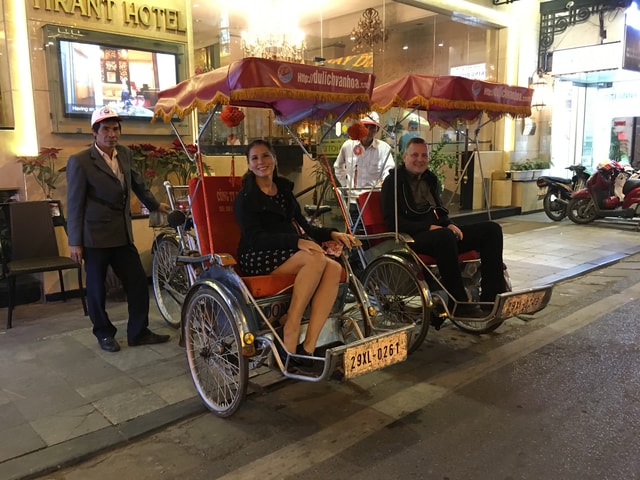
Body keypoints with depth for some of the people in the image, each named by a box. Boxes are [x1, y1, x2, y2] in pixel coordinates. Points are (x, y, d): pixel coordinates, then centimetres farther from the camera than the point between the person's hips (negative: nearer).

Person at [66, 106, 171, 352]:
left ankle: (138, 332, 19)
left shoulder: (125, 154, 6)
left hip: (122, 234, 5)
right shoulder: (79, 161, -10)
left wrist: (155, 204, 33)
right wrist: (75, 242, -8)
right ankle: (104, 334, 26)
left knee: (138, 282, 5)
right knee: (97, 287, 8)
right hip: (95, 236, -5)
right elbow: (74, 204, -8)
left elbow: (138, 184, 24)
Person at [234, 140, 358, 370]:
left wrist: (331, 233, 2)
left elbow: (304, 226, 21)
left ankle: (308, 347, -29)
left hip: (287, 255, 6)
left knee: (334, 268, -24)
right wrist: (297, 241, -26)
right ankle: (290, 333, -28)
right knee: (316, 259, -32)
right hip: (256, 259, -6)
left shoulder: (284, 189, 20)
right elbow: (255, 237, -13)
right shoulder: (246, 197, 0)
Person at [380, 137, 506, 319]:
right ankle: (459, 304, -31)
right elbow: (391, 221, -11)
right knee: (445, 235, -40)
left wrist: (450, 224, 4)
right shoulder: (393, 181, 1)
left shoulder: (430, 179, 24)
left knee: (491, 229, -7)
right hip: (412, 239, -8)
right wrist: (428, 227, -20)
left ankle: (492, 296, -10)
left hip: (441, 233, 8)